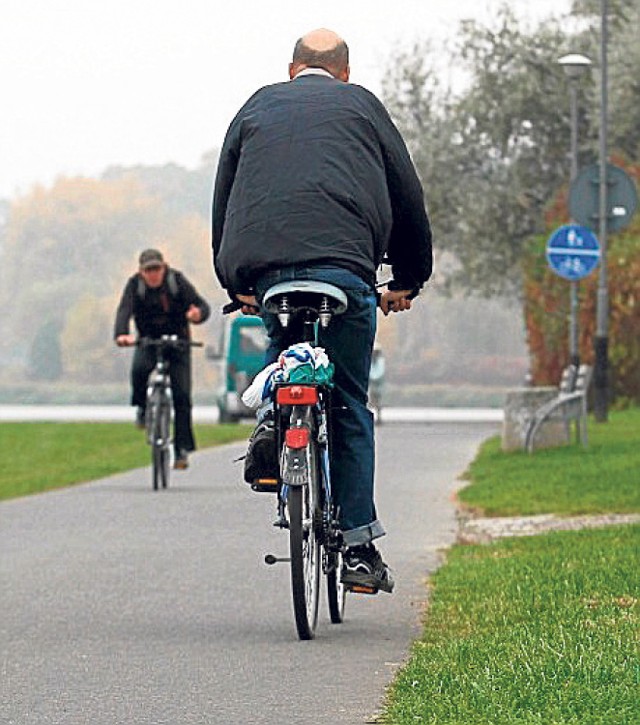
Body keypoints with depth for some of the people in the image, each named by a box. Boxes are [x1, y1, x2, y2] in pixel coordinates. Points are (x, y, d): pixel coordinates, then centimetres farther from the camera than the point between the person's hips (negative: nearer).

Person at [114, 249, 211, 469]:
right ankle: (143, 407, -6)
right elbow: (124, 310, -28)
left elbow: (202, 305, -19)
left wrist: (198, 314, -45)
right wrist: (121, 335, -48)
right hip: (148, 342, 0)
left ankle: (182, 449, -5)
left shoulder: (177, 281, -13)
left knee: (181, 394, -11)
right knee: (139, 369, -34)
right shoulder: (135, 284, -13)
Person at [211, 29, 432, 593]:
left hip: (263, 268, 2)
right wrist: (408, 280, 31)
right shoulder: (361, 106, 21)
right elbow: (408, 198, 21)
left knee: (284, 344, 33)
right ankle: (358, 546, 3)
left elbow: (224, 200, 26)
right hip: (343, 262, -2)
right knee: (348, 409, 6)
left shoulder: (257, 107, 25)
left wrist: (235, 284, 32)